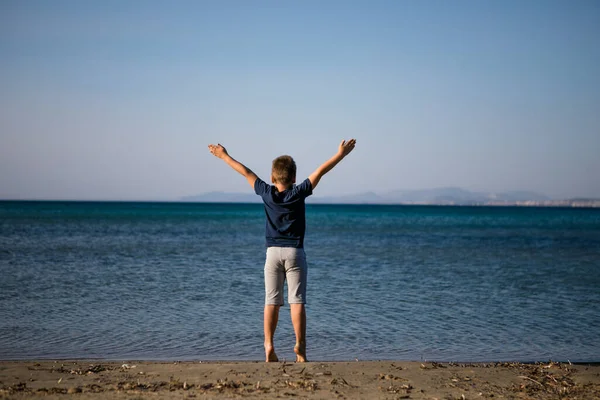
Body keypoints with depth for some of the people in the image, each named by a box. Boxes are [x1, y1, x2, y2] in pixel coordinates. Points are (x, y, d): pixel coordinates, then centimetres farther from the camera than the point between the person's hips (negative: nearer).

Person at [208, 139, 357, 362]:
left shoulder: (266, 193, 0)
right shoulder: (298, 193, -6)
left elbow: (246, 172, 10)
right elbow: (320, 172, -4)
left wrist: (224, 156, 19)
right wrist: (340, 154, 2)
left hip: (272, 252, 2)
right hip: (294, 252, -2)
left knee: (271, 301, 3)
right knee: (297, 301, -3)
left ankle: (269, 346, -3)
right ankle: (300, 346, -9)